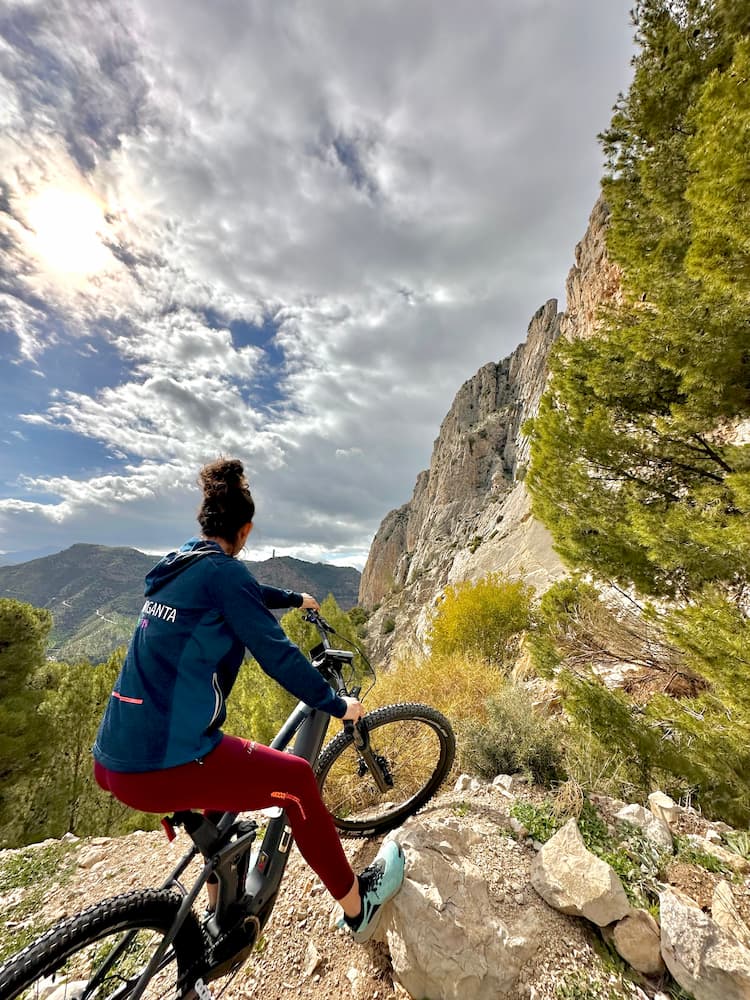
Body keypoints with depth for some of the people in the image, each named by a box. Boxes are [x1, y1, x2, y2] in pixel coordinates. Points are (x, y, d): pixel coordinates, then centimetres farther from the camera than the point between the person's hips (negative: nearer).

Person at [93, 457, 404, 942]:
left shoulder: (177, 568, 10)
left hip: (114, 758, 9)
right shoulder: (222, 571, -16)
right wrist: (338, 705, -2)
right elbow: (278, 655, -16)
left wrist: (297, 599, 41)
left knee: (229, 765, 31)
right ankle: (357, 908, 24)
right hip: (163, 764, -9)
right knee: (295, 779, 5)